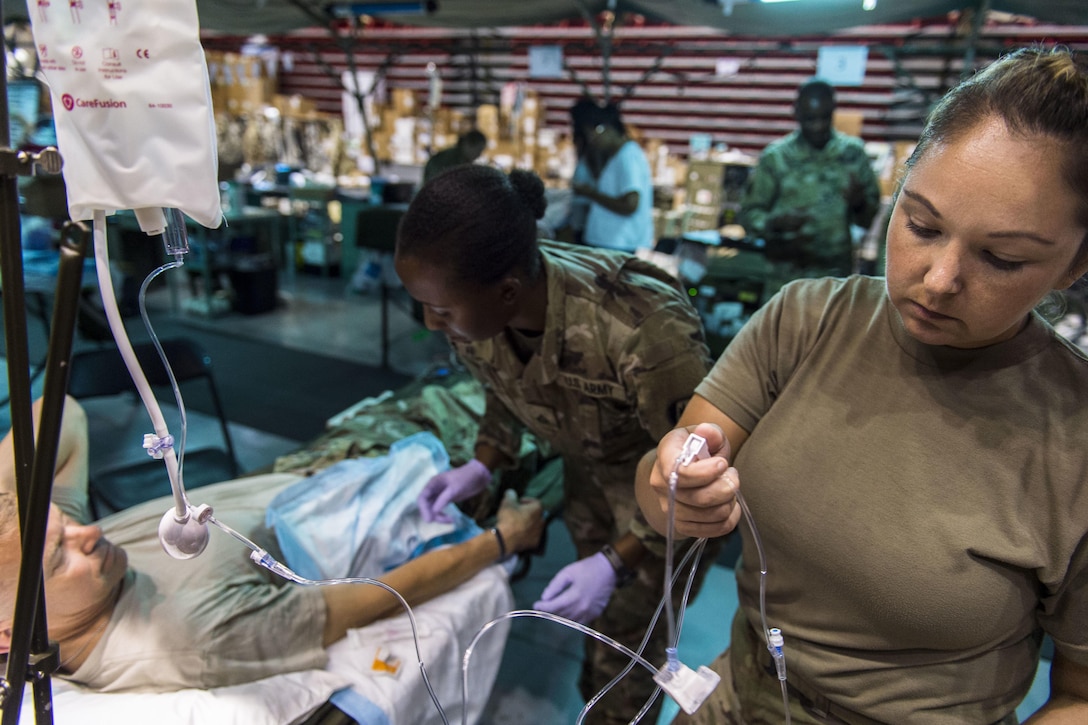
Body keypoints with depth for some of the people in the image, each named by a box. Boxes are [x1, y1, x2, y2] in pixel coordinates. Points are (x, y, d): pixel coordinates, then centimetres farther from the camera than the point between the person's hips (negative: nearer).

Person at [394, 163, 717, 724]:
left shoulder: (642, 330, -44)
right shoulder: (476, 307, -23)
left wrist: (619, 561, -32)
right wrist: (483, 465, -13)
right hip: (590, 465, 6)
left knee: (629, 626, 9)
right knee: (596, 611, 24)